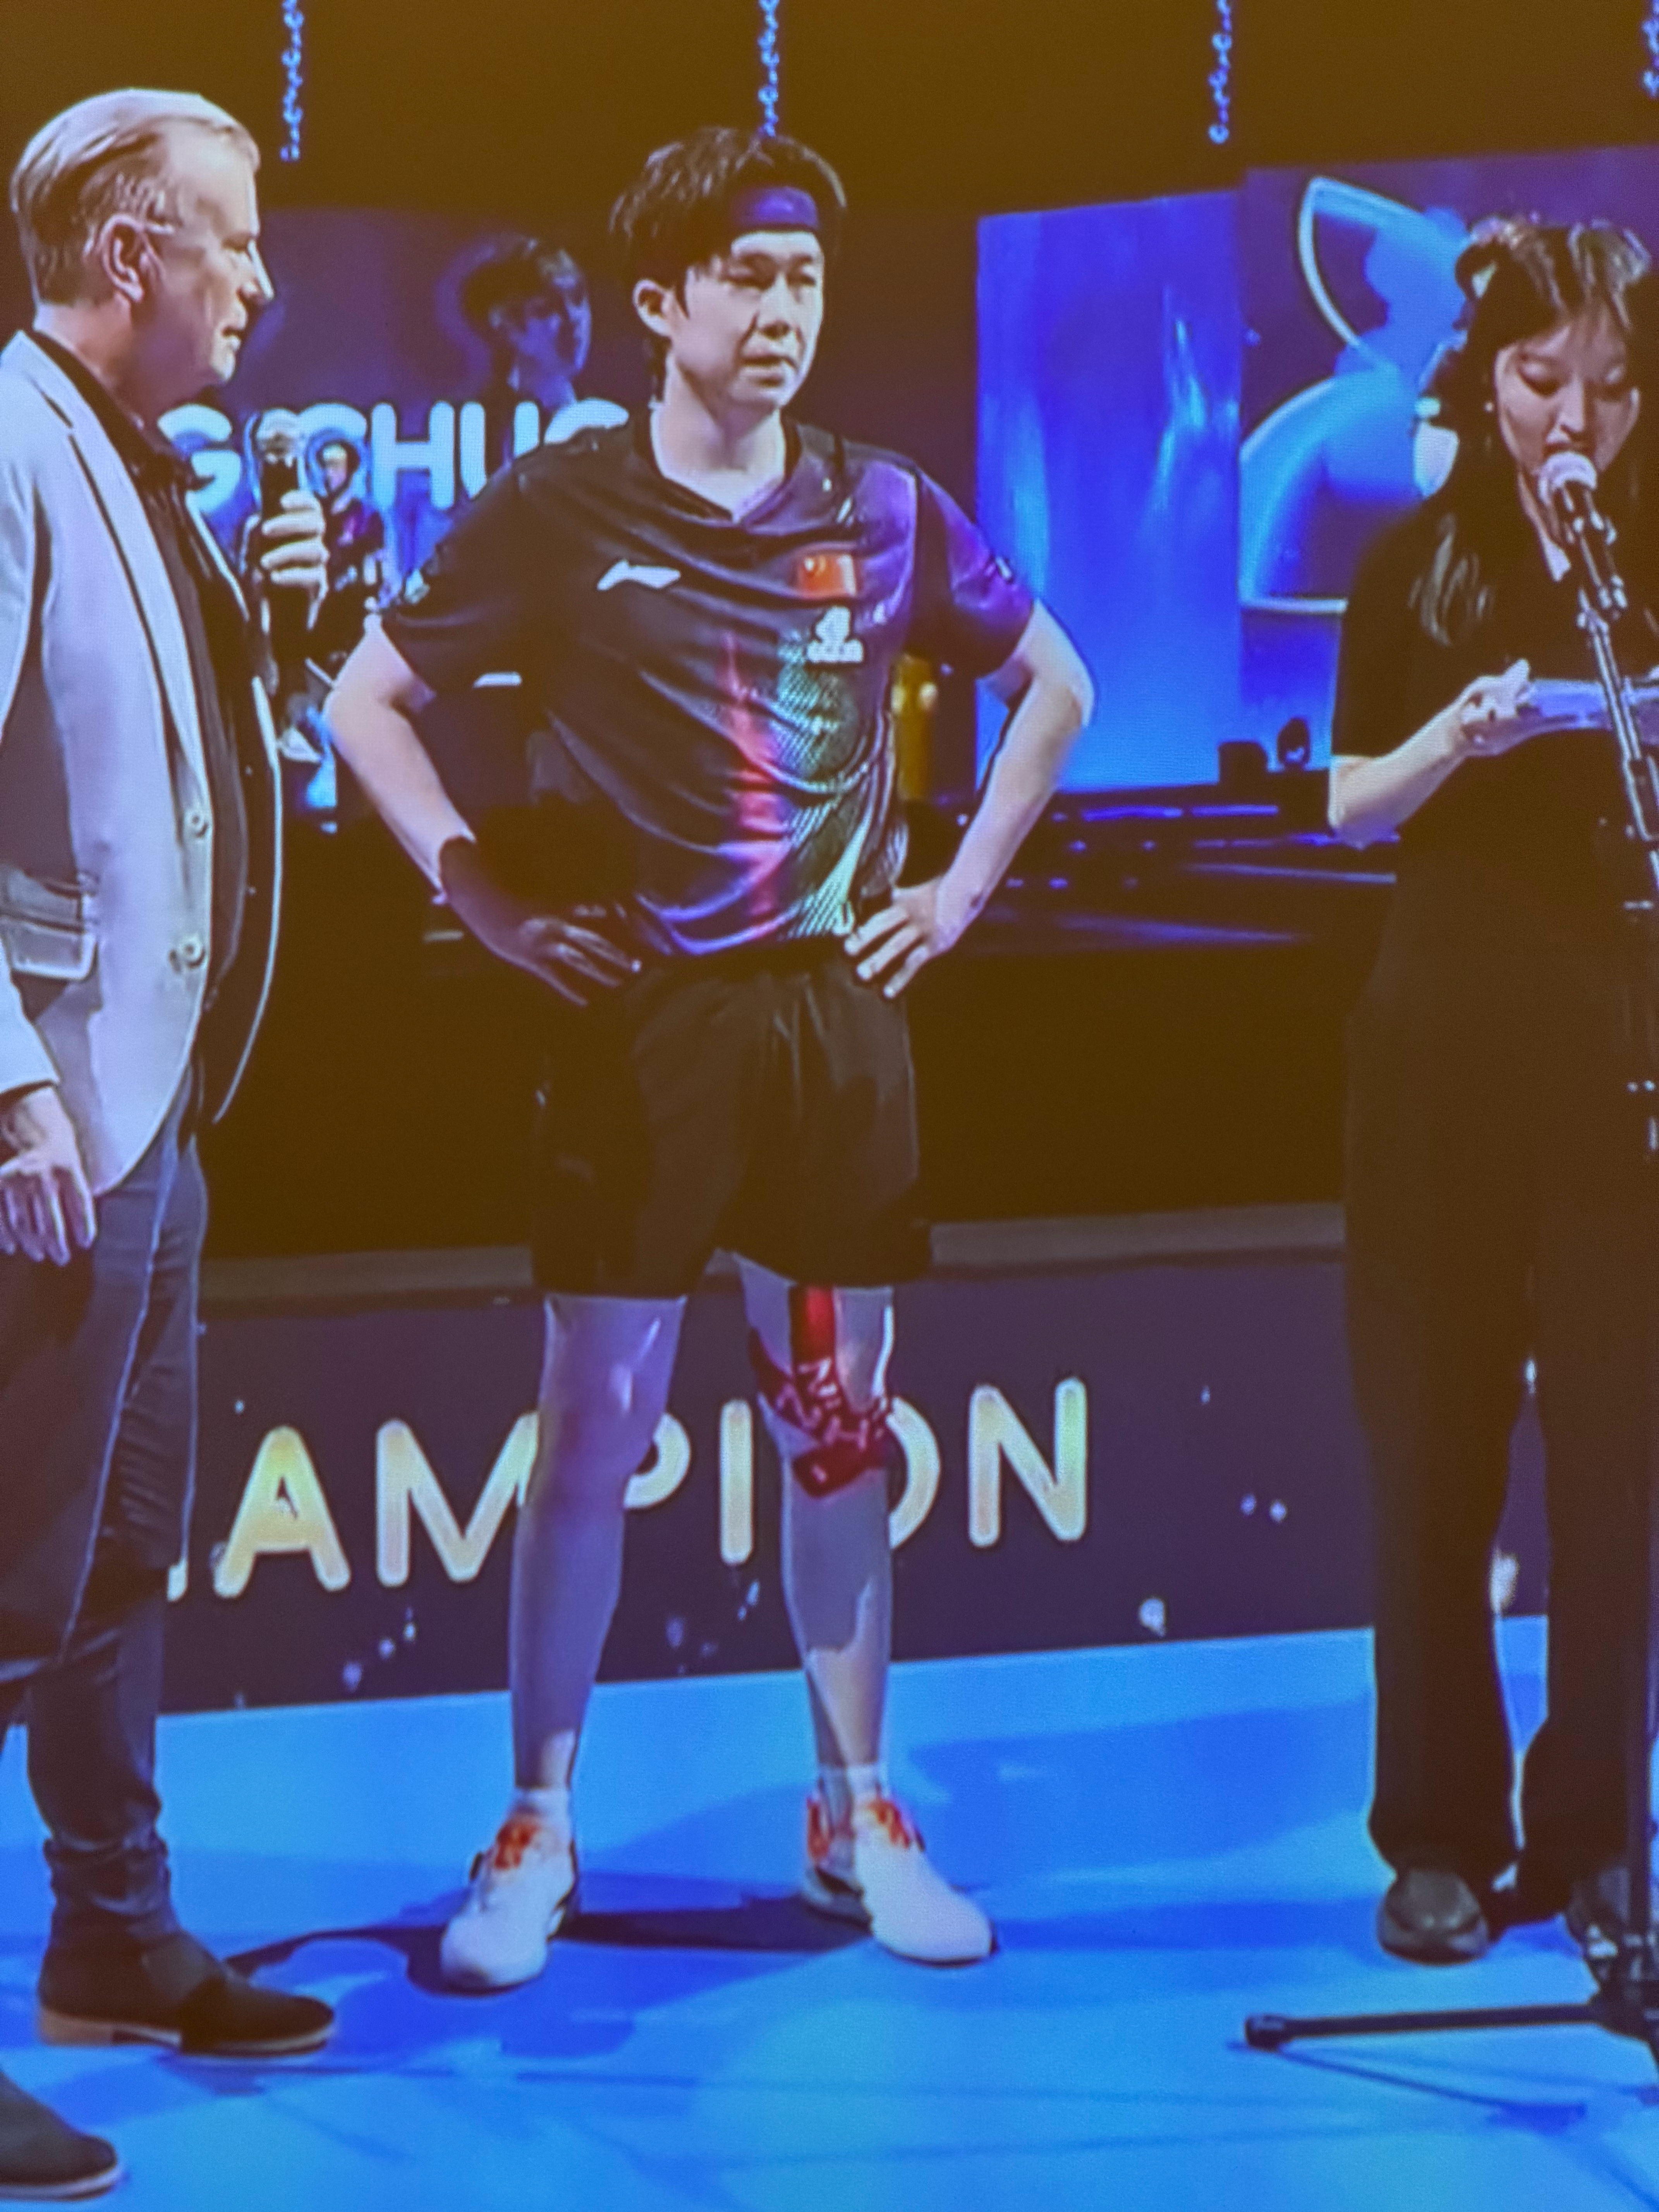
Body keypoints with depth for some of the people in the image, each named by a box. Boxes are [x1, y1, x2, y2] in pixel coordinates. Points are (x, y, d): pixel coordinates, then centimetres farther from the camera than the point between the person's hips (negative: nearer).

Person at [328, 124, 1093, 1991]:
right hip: (638, 1015, -3)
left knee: (838, 1419, 7)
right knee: (595, 1420, -2)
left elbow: (1052, 683, 19)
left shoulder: (882, 511, 6)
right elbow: (369, 701, 2)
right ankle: (535, 1834, 6)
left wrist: (964, 886, 11)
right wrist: (483, 898, -4)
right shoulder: (561, 510, -2)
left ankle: (858, 1818, 17)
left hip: (836, 1008, 3)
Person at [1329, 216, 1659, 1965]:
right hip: (1445, 1048, 1)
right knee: (1432, 1444, 2)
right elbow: (1353, 804, 5)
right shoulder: (1421, 566, 5)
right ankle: (1440, 1835, 11)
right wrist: (1457, 738, -14)